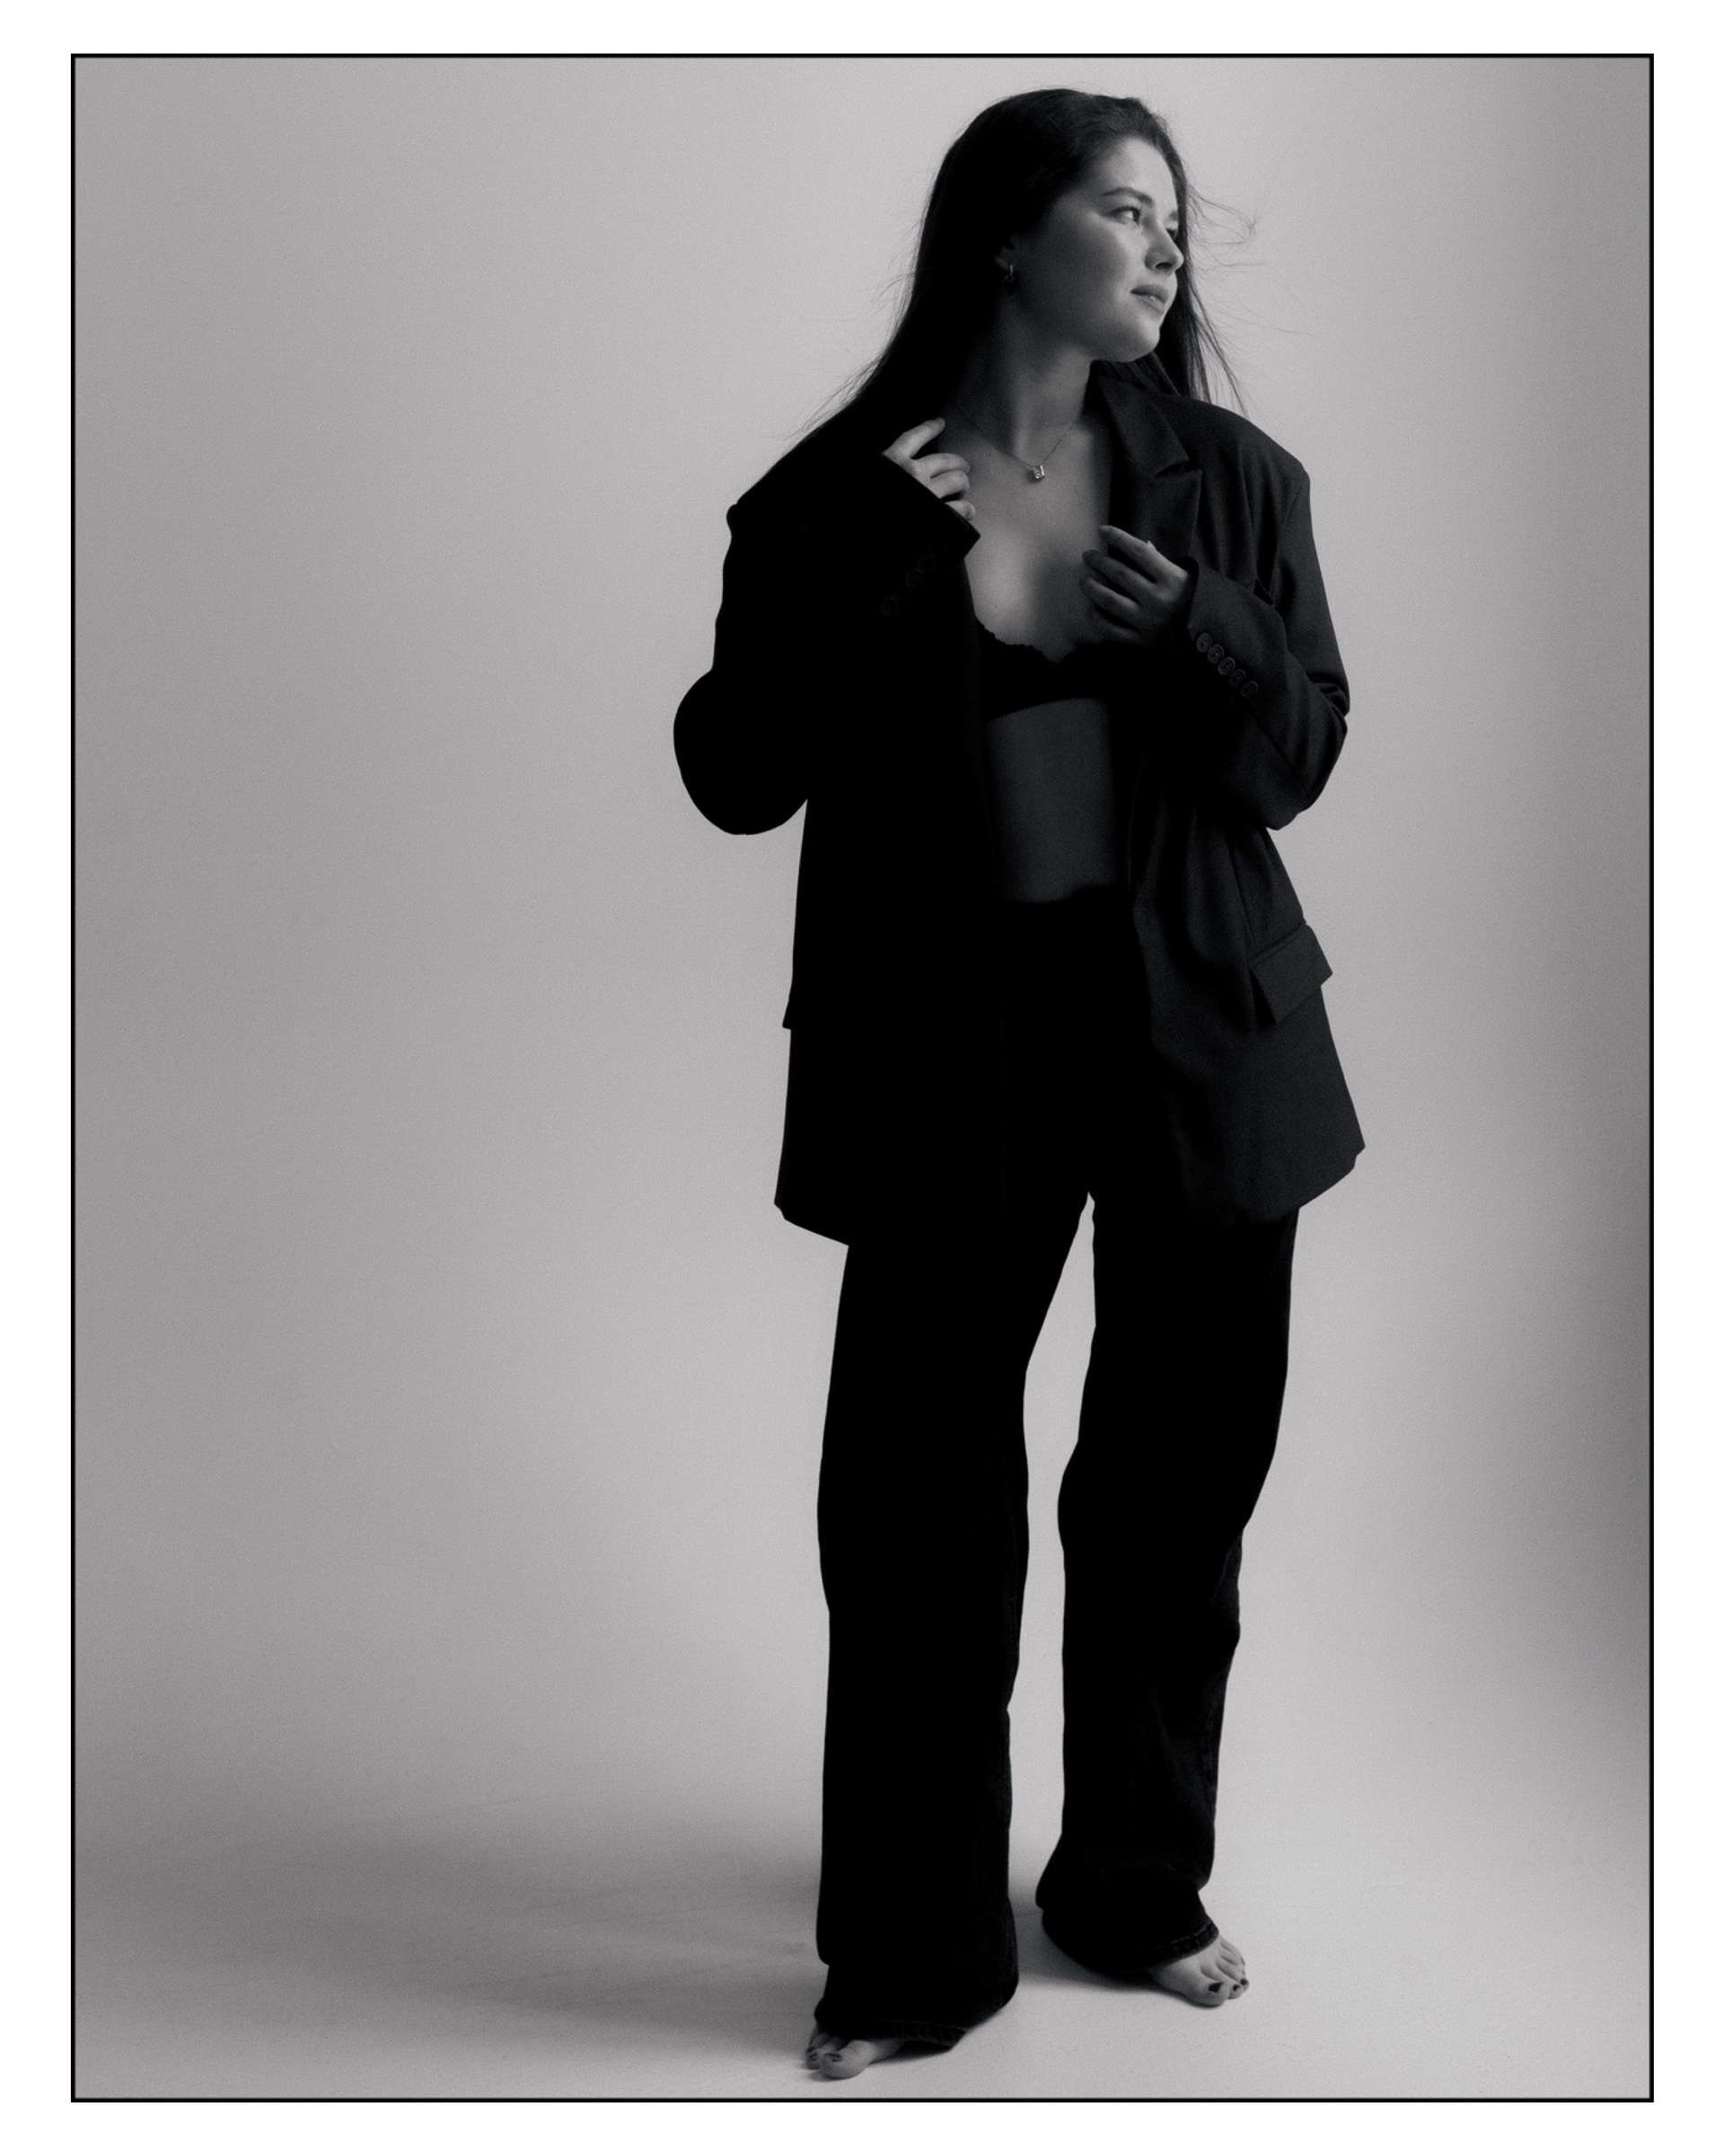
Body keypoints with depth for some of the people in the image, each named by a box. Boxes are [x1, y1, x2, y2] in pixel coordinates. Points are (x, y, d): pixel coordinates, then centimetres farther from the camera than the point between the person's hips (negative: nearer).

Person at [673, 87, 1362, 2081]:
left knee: (1177, 1485, 13)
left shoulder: (1230, 483, 3)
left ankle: (1137, 1890, 34)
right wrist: (872, 578, -18)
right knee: (916, 1507, 1)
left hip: (1198, 1039, 3)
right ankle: (912, 1954, 21)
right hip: (943, 1048, -2)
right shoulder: (839, 495, -4)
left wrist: (1200, 632, -18)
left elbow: (1296, 762, 1)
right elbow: (734, 778, -6)